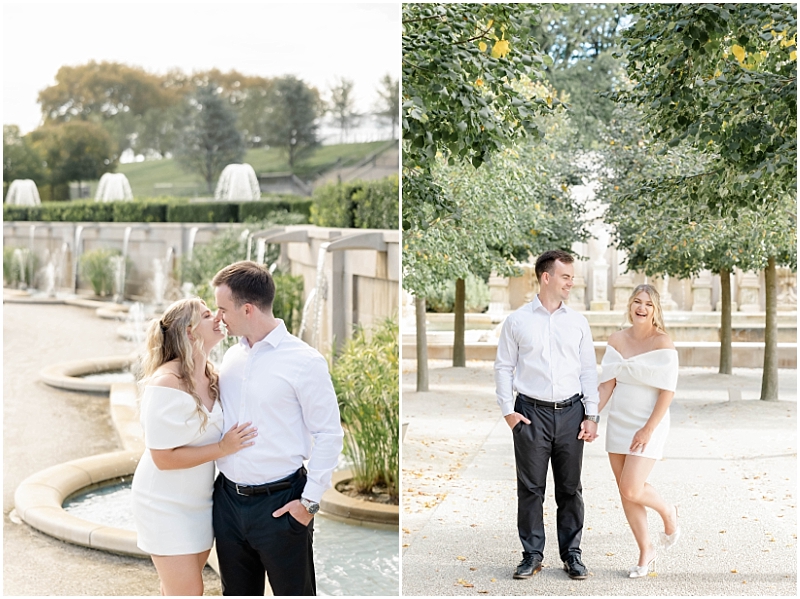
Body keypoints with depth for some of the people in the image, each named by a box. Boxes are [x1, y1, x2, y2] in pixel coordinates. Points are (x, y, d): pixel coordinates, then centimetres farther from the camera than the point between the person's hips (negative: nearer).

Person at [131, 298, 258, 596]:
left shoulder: (210, 377, 2)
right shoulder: (166, 383, -22)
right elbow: (163, 457, -22)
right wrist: (222, 448, -22)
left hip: (199, 502, 7)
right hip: (167, 506, -7)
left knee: (177, 588, 17)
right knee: (187, 592, -3)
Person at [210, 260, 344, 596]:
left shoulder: (304, 361, -12)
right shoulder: (230, 358, 7)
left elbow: (329, 435, -10)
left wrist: (310, 500, -12)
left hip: (280, 504, -6)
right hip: (228, 500, 6)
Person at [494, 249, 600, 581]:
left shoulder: (578, 321, 7)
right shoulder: (517, 321, 2)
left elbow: (589, 370, 8)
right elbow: (503, 367, 4)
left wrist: (591, 415, 2)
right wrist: (508, 411, -3)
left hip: (571, 412, 2)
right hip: (531, 413, -2)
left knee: (570, 488, 7)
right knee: (530, 488, 3)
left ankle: (572, 554, 17)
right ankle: (532, 554, 13)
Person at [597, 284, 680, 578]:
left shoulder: (662, 344, -10)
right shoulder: (617, 339, 4)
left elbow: (667, 391, -13)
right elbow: (607, 383, 3)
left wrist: (648, 429, -17)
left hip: (648, 425, -5)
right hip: (618, 423, 5)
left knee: (631, 490, -12)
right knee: (626, 492, 7)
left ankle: (667, 512, 20)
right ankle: (646, 552, 23)